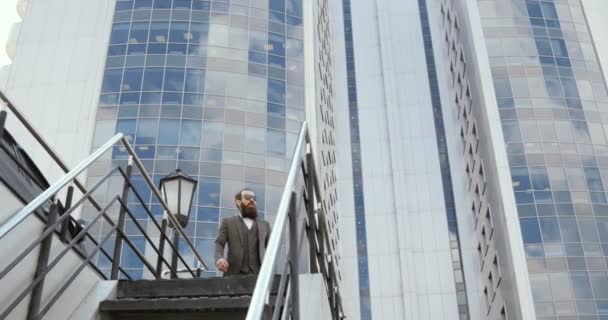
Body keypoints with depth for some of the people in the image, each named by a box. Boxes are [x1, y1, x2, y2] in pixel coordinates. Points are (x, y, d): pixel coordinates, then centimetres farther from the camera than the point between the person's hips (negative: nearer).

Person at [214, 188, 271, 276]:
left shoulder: (264, 224, 23)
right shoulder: (228, 222, 16)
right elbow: (219, 243, 4)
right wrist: (219, 258, -18)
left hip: (257, 274, 2)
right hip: (234, 274, -1)